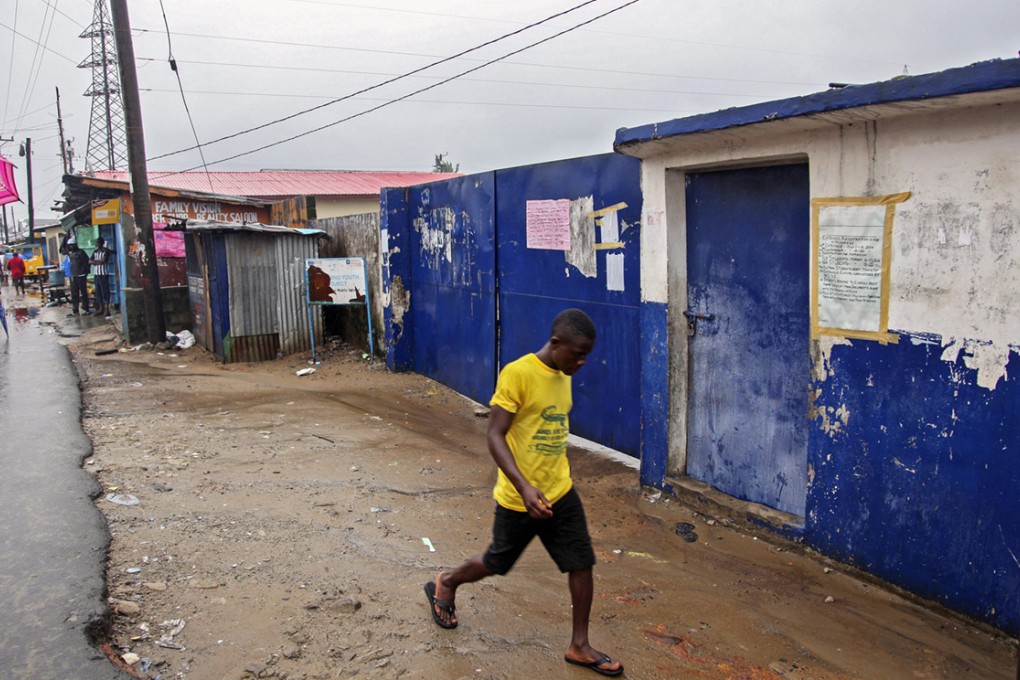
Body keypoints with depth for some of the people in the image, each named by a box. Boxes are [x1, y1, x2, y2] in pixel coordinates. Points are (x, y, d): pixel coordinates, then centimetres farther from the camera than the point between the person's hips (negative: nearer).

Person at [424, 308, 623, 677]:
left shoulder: (563, 377, 3)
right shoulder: (517, 374, -21)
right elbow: (495, 437, -22)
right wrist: (524, 487, -31)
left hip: (562, 493, 6)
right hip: (520, 498, -6)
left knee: (581, 563, 4)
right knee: (496, 564, 14)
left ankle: (579, 646, 20)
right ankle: (445, 584, 42)